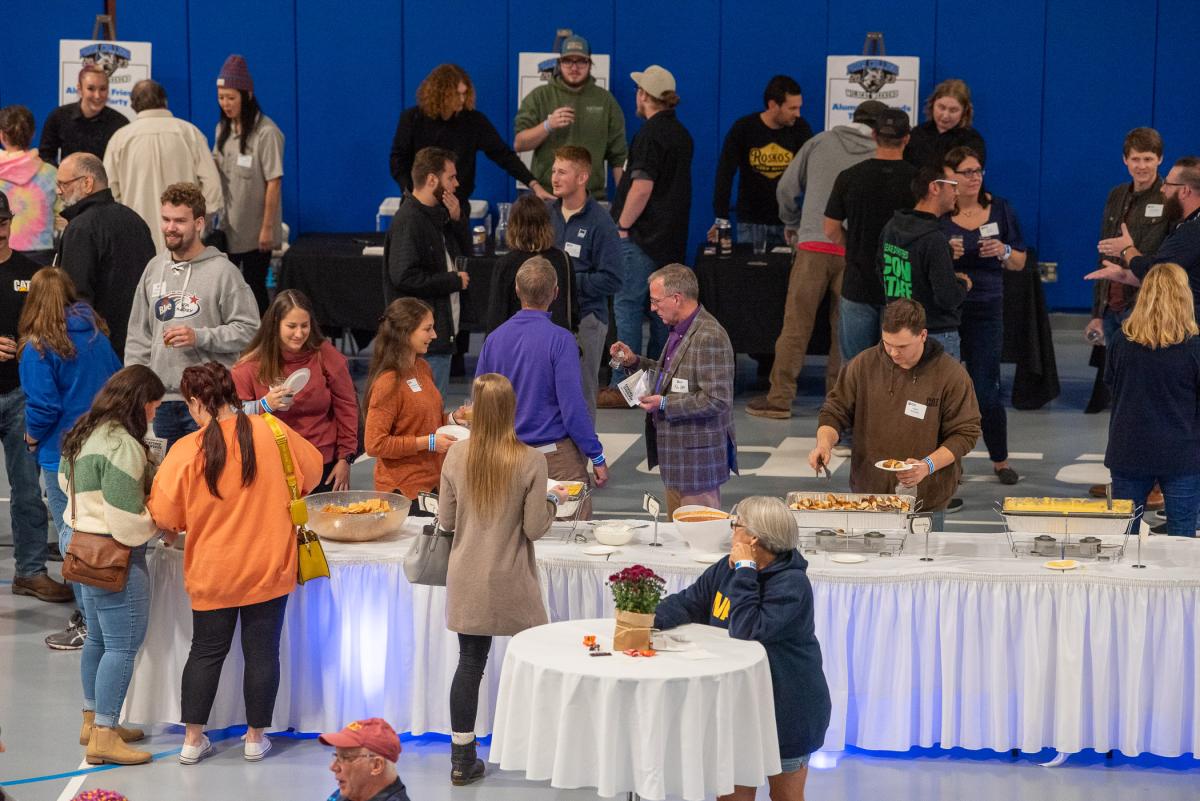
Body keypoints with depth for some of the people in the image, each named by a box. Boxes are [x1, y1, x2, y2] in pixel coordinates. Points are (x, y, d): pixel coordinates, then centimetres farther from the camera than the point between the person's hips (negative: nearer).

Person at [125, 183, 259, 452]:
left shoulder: (222, 271, -5)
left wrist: (199, 337, -17)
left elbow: (248, 329, -8)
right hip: (161, 399, 5)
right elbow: (138, 334, 17)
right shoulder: (155, 268, 12)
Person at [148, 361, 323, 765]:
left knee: (206, 652, 12)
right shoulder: (272, 432, -8)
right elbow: (312, 471, 8)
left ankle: (193, 739, 16)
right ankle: (256, 737, 18)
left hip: (212, 572, -1)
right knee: (262, 651, 10)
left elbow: (164, 515, -8)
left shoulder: (186, 451, -13)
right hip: (269, 567, 1)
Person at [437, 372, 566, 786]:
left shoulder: (456, 456, -6)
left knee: (470, 662, 10)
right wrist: (553, 499, 7)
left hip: (467, 581, 3)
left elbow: (446, 521, 1)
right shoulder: (530, 461, -13)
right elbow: (535, 528, -10)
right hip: (511, 582, -3)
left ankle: (463, 758, 14)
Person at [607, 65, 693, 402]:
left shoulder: (651, 134, -14)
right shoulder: (681, 134, 14)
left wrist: (623, 226, -13)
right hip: (671, 237, 9)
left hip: (644, 236, -9)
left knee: (627, 307, -7)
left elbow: (642, 187, -22)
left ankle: (623, 386, -10)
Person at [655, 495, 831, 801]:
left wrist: (745, 570, -28)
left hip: (787, 709, -7)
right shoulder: (727, 569, 2)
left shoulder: (791, 584, -23)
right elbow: (686, 603, 2)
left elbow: (747, 631, -31)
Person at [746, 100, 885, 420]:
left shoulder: (820, 142, 10)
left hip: (814, 245, 0)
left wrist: (791, 223, 30)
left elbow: (786, 187, 14)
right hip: (856, 251, 0)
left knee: (796, 325, 2)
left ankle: (779, 399, 2)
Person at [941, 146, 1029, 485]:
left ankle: (1000, 460, 17)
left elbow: (1020, 263, 10)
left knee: (986, 391, -1)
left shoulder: (999, 208, 4)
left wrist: (1003, 252, -11)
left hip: (986, 308, 1)